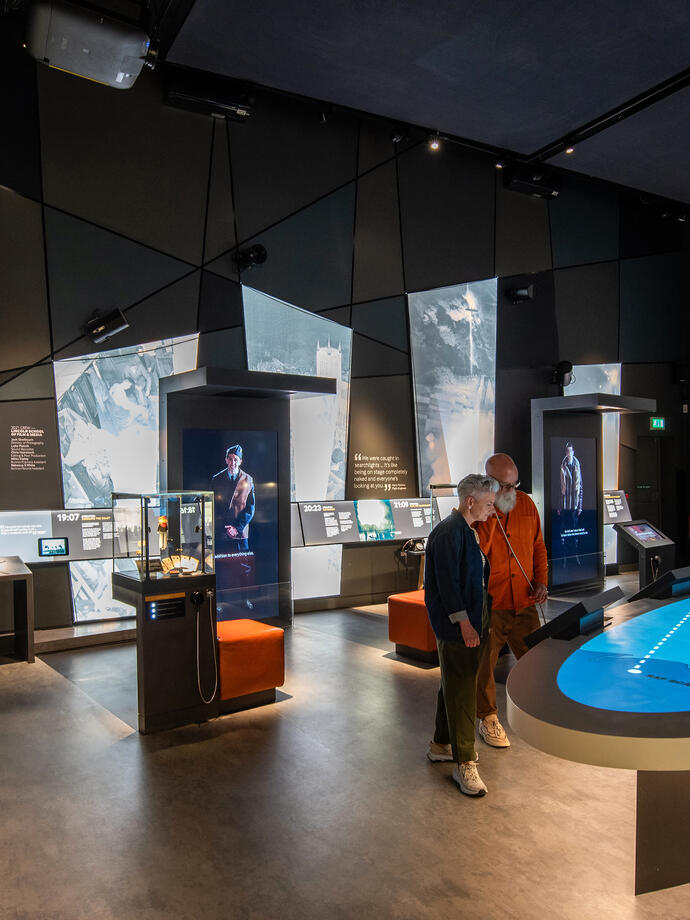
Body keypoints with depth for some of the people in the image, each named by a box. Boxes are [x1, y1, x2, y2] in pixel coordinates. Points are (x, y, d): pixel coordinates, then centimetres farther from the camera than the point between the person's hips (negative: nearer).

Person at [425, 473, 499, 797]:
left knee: (456, 686, 19)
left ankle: (441, 745, 32)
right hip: (456, 626, -10)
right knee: (461, 691, -2)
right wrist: (464, 623, -21)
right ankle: (464, 763, 7)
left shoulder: (467, 531, 14)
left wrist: (481, 621, 18)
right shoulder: (448, 532, -18)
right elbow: (447, 583, -21)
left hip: (471, 622, 10)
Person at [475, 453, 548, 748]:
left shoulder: (526, 504, 5)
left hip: (524, 601, 4)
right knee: (484, 662, 8)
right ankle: (487, 718, 27)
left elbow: (538, 545, 14)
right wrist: (489, 514, -26)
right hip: (488, 604, -4)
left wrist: (540, 580, 3)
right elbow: (475, 553, -23)